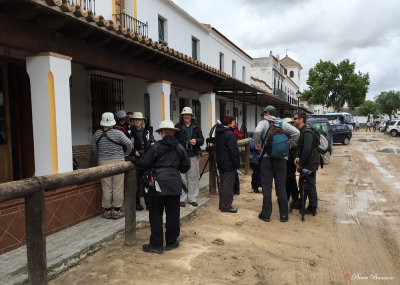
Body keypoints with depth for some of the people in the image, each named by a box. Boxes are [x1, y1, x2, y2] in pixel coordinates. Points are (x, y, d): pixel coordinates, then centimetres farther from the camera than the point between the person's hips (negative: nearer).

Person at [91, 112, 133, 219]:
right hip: (118, 161, -3)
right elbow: (129, 143, -10)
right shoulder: (118, 133, -8)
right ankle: (116, 210, 9)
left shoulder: (97, 134, 2)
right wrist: (127, 153, 9)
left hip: (103, 162, 3)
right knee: (117, 187, 4)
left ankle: (107, 210, 15)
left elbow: (94, 149, 10)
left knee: (106, 188, 8)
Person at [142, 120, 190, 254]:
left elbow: (146, 164, -5)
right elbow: (186, 167, 9)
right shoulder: (179, 148, 4)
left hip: (158, 183, -3)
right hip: (174, 184, 3)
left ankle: (156, 245, 11)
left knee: (156, 214, 6)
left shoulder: (155, 147, -7)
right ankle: (171, 242, 22)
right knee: (173, 214, 12)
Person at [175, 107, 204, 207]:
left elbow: (202, 140, 11)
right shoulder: (177, 127, 4)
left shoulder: (196, 127, 11)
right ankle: (182, 199, 10)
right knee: (182, 177, -1)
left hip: (194, 155, 2)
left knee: (194, 177, 6)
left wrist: (196, 141, -11)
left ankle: (192, 198, 17)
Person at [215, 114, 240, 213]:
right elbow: (234, 151, -20)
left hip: (221, 164, 9)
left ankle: (222, 204, 25)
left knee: (222, 184, 16)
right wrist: (237, 163, -12)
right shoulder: (230, 134, -17)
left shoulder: (218, 133, 11)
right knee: (228, 185, -2)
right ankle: (226, 206, 4)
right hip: (229, 164, -9)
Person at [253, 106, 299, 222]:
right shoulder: (282, 124, 9)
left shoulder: (264, 122, 0)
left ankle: (266, 214, 9)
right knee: (281, 187, 8)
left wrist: (257, 144, -6)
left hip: (266, 158, -2)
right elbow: (296, 132, -1)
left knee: (266, 186, 4)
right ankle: (284, 215, 13)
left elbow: (257, 132, -21)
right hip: (281, 159, 3)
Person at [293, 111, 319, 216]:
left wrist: (300, 164, -21)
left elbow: (307, 149, -26)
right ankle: (301, 205, 28)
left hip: (310, 164, -10)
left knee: (310, 186, -2)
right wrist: (297, 157, -1)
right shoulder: (301, 131, 13)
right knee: (302, 184, 16)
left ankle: (313, 209, 8)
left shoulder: (307, 132, -18)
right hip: (306, 163, 10)